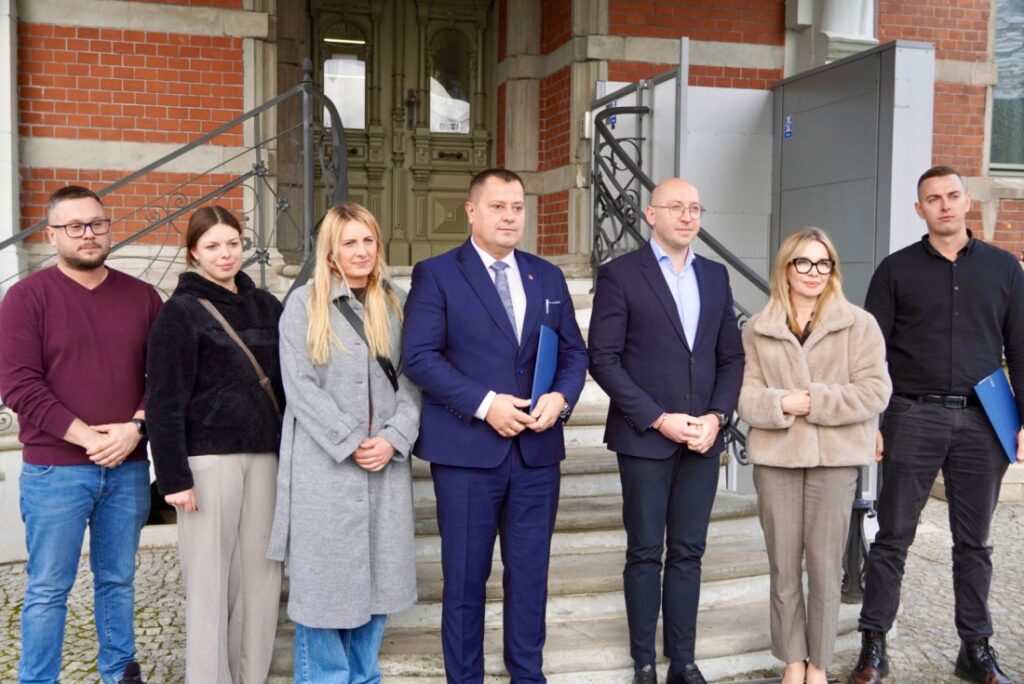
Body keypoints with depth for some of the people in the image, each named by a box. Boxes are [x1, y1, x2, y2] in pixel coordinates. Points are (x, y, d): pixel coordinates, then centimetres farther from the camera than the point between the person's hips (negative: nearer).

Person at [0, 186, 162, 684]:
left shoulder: (142, 297, 8)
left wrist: (135, 426, -11)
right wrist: (87, 437, -14)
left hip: (128, 467, 3)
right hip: (54, 470, -3)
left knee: (118, 580, 14)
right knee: (48, 589, 4)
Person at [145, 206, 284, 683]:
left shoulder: (265, 306, 12)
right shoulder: (180, 312, -2)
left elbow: (287, 384, 14)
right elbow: (165, 401, -7)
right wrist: (174, 476, -12)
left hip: (264, 454, 5)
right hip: (209, 457, -4)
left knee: (261, 573, 6)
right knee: (210, 577, 0)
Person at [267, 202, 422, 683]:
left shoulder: (396, 303, 10)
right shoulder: (304, 303, 1)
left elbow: (411, 379, 5)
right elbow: (300, 386, -7)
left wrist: (392, 438, -10)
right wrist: (351, 442, -13)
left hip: (386, 462, 3)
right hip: (325, 463, -3)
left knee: (378, 575, 10)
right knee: (325, 577, 3)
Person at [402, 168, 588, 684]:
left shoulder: (547, 276, 12)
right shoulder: (436, 274, -2)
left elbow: (574, 352, 12)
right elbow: (419, 356, -11)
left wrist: (560, 397, -9)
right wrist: (484, 403, -18)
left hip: (537, 450, 4)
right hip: (466, 449, -4)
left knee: (530, 571, 13)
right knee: (466, 575, 7)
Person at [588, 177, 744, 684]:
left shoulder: (715, 275, 11)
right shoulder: (620, 274, -4)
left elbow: (731, 356, 11)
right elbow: (603, 359, -9)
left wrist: (715, 417, -4)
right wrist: (658, 419, -14)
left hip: (703, 438, 4)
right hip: (645, 438, -4)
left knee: (688, 552, 10)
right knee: (645, 553, 6)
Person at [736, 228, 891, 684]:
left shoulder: (859, 324, 1)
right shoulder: (757, 329, 7)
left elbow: (874, 392, -6)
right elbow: (745, 395, 1)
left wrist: (814, 401, -13)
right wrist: (781, 404, -17)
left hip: (834, 460, -1)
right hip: (776, 458, 2)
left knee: (825, 568, 5)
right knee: (783, 566, 8)